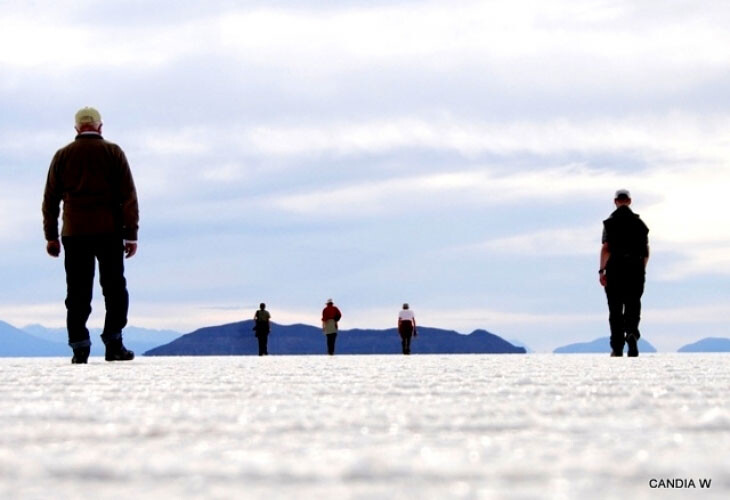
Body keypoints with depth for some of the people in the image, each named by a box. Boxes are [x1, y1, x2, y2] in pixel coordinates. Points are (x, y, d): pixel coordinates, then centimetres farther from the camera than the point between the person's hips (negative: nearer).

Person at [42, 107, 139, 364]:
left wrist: (51, 236, 14)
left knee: (78, 292, 3)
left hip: (74, 233, 2)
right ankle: (113, 344, -2)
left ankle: (79, 347, -3)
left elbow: (50, 199, 9)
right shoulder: (113, 152, 3)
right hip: (109, 231, -2)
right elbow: (128, 196, -2)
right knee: (114, 289, 6)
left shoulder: (62, 156, 9)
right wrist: (131, 234, -1)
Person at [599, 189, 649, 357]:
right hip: (636, 270, 2)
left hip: (615, 269, -2)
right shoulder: (639, 223, 9)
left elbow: (606, 248, -10)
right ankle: (632, 332, -23)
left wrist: (602, 270, -11)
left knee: (616, 310, 4)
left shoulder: (610, 223, 0)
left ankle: (617, 348, 3)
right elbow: (646, 251, 10)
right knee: (633, 306, 6)